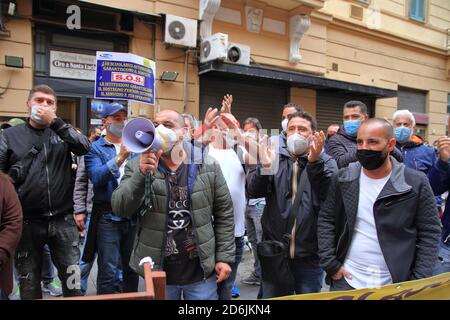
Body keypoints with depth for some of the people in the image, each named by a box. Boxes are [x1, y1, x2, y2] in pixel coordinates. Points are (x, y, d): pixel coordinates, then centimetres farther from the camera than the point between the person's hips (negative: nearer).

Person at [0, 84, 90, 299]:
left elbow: (84, 148, -13)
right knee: (29, 282, 15)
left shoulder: (62, 133, 6)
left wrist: (55, 122, -17)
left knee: (72, 279, 9)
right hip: (27, 222, 0)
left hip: (62, 220, 0)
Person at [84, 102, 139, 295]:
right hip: (108, 216, -4)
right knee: (108, 271, -1)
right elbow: (96, 177, -18)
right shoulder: (95, 148, -1)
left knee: (132, 268, 15)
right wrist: (120, 158, -30)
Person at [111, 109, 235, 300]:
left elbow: (224, 214, 1)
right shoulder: (138, 166, -4)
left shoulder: (208, 166, -3)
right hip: (158, 271, 0)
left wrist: (224, 257, -1)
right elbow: (120, 209, -13)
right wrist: (142, 174, -27)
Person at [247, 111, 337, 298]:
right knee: (272, 296, 16)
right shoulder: (275, 157, 4)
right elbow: (253, 191, -8)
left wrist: (314, 163, -26)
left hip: (309, 254, -1)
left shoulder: (325, 162, 0)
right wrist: (265, 167, -25)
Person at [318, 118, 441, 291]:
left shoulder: (416, 182, -7)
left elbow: (429, 234, -5)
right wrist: (330, 264, -6)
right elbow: (325, 220, 0)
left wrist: (419, 282, -10)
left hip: (395, 283, -1)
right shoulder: (342, 179, -3)